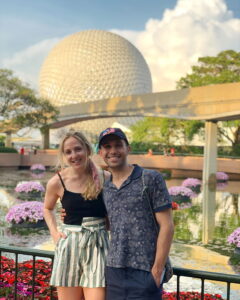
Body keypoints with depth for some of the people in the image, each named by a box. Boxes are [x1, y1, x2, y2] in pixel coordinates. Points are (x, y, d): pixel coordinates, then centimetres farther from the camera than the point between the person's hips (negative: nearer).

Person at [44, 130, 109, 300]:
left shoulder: (104, 178, -5)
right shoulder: (57, 182, -2)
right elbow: (48, 209, 18)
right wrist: (54, 232, 4)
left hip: (97, 246, -1)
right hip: (69, 246, 1)